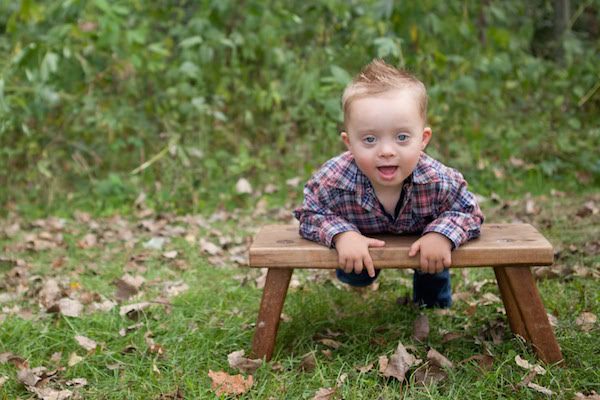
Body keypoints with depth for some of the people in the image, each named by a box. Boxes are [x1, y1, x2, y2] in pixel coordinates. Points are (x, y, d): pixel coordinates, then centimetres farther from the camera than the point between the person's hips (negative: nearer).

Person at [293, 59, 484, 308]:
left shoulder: (437, 181, -41)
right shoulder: (333, 180, -42)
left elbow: (469, 212, -23)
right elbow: (310, 215, -25)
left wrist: (442, 235, -43)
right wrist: (341, 234, -44)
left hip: (419, 238, 1)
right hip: (362, 242, 0)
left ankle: (432, 307, 53)